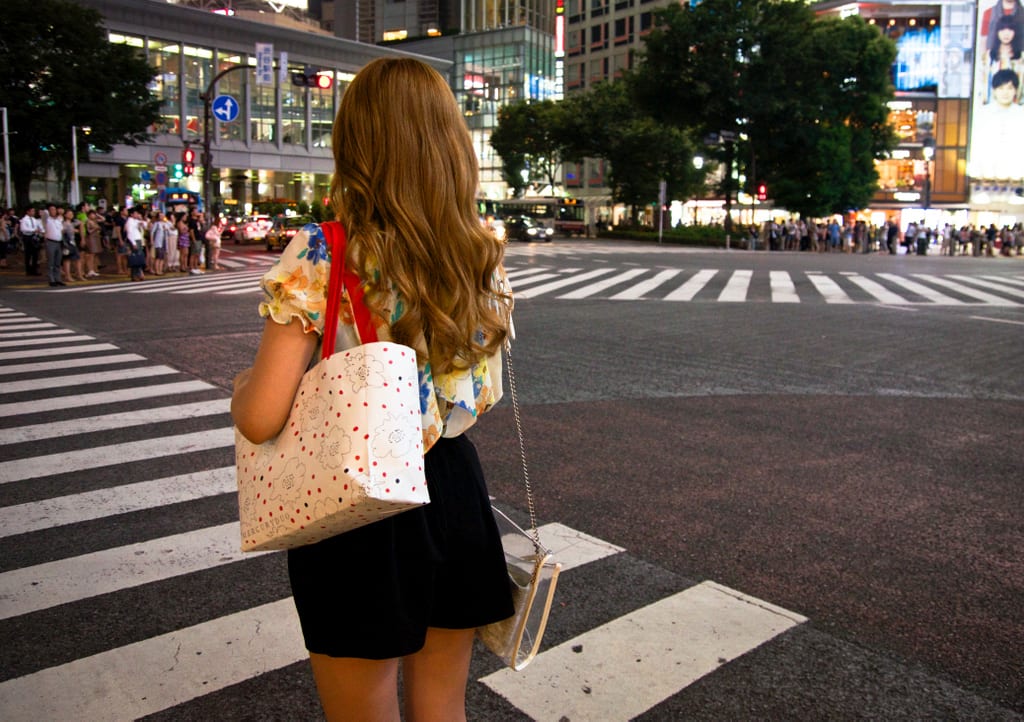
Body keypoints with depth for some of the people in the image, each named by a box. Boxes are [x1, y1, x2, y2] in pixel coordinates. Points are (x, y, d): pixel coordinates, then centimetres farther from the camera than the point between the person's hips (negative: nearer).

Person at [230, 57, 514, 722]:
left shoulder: (320, 256, -17)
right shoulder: (485, 255, -2)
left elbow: (262, 418, -18)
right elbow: (485, 392, 7)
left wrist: (241, 383, 3)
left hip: (355, 508, -4)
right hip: (454, 490, 5)